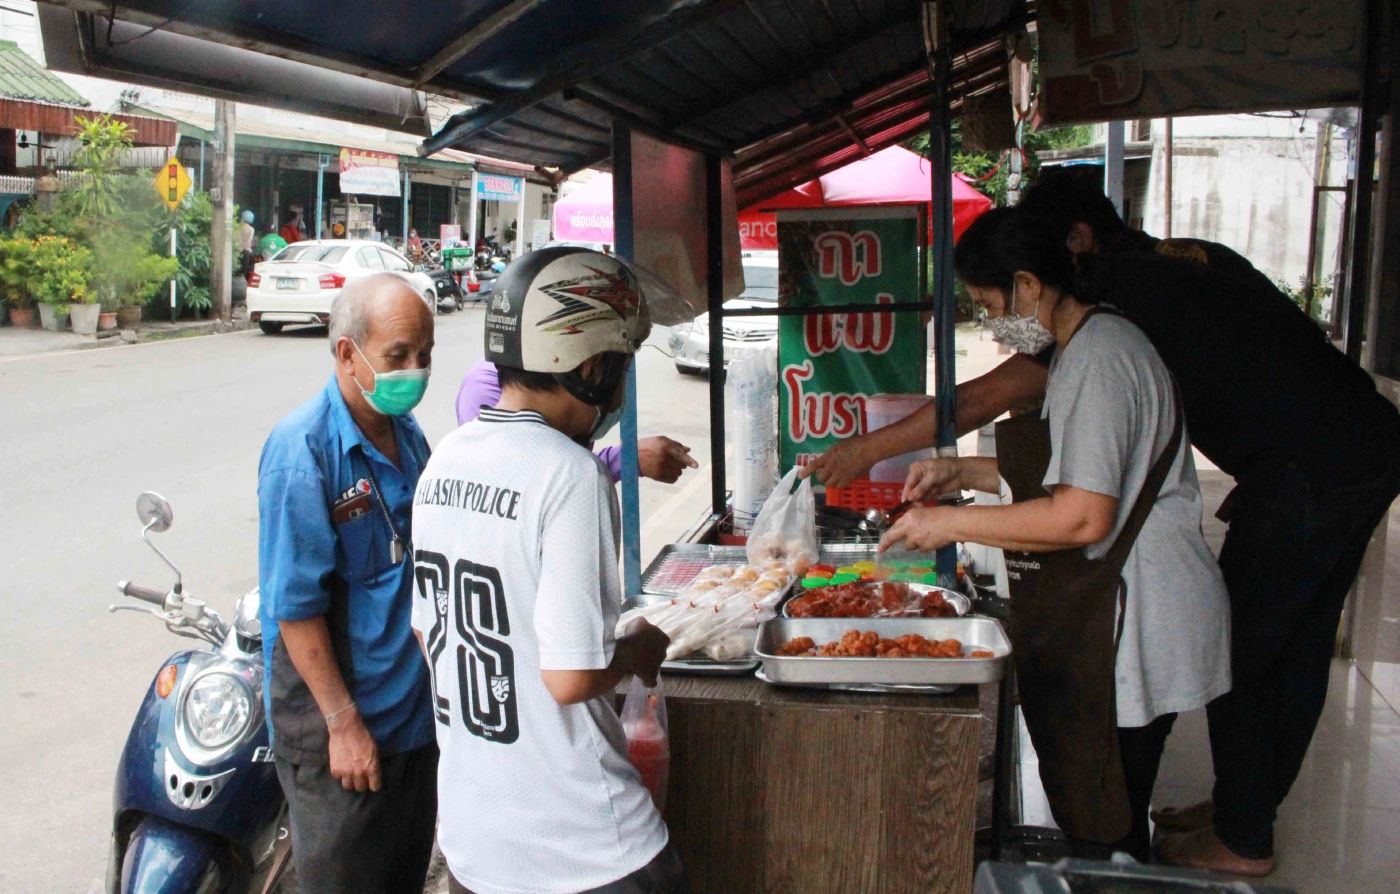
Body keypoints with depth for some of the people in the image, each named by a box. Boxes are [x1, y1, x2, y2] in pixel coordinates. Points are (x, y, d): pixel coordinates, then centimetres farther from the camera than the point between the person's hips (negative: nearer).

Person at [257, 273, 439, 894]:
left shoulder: (408, 436, 5)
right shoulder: (302, 450, -20)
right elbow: (297, 607, -20)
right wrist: (344, 721, -19)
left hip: (416, 714, 8)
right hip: (337, 726, -7)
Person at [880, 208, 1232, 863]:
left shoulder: (1099, 359, -20)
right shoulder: (1082, 351, 14)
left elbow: (1084, 516, -27)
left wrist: (953, 523, -17)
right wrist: (962, 472, 15)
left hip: (1126, 628, -10)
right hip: (1096, 619, 10)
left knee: (1102, 833, 0)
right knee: (1091, 815, 17)